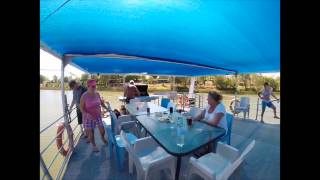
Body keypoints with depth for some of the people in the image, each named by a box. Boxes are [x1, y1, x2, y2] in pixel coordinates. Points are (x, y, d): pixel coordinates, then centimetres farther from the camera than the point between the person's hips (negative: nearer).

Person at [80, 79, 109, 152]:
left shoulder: (97, 94, -4)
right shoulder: (84, 96, -16)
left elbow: (101, 102, 11)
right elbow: (81, 108, -11)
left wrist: (107, 108, 2)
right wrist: (87, 114, -27)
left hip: (98, 116, 3)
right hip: (88, 117, -3)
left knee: (102, 130, 9)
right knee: (91, 132, 10)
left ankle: (103, 138, 43)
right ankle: (94, 145, 36)